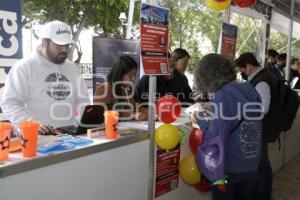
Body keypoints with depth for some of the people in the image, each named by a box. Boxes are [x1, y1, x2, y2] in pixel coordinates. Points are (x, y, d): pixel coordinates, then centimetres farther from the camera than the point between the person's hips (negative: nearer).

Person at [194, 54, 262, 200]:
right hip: (252, 165, 7)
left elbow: (216, 139, -24)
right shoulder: (251, 91, -1)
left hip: (228, 168, -6)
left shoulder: (223, 96, -22)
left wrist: (201, 119, -8)